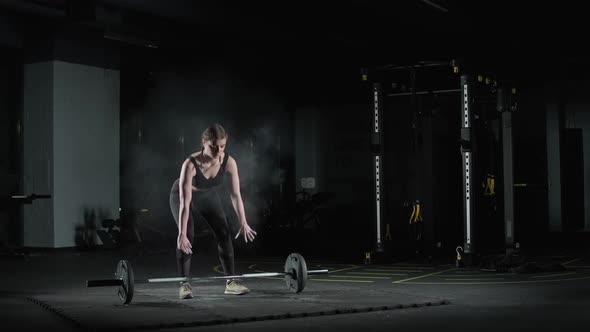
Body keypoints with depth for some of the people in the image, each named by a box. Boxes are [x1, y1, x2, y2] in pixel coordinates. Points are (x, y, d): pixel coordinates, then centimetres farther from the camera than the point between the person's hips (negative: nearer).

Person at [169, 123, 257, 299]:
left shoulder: (229, 162, -29)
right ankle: (184, 283, -10)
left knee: (224, 234, -4)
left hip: (208, 196, 4)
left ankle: (231, 281, 4)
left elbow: (236, 195, -24)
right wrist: (182, 233, -44)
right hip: (182, 196, -4)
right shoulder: (191, 164, -40)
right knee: (187, 238, -19)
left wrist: (243, 223, -31)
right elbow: (185, 202, -41)